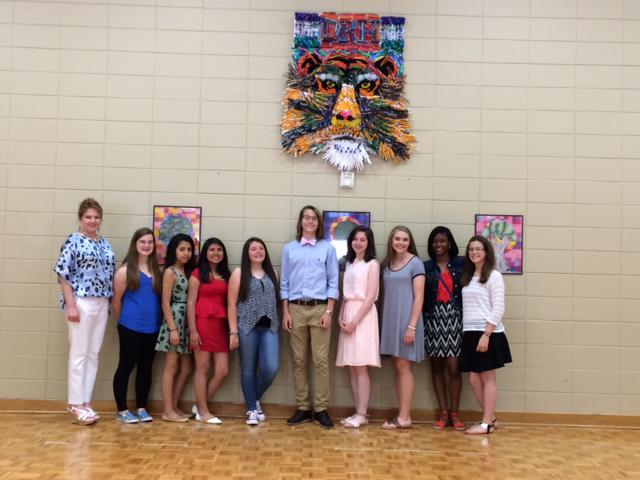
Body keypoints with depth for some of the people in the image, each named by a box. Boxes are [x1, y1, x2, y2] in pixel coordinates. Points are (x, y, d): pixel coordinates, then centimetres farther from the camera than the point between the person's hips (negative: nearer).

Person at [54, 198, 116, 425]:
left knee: (93, 354, 8)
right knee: (79, 353, -2)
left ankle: (85, 402, 16)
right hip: (81, 303, -6)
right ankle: (75, 403, 6)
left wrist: (110, 301, 11)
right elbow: (63, 275, -10)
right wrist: (71, 305, -16)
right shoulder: (73, 241, -5)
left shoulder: (105, 243, 13)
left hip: (102, 304, 6)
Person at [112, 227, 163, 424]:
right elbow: (116, 300, -4)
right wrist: (123, 321, 5)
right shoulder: (126, 270, -8)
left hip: (152, 327, 5)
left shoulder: (156, 269, 8)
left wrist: (158, 320, 10)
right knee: (126, 367, 3)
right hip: (131, 327, -5)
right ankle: (122, 410, 13)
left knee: (146, 367, 12)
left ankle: (141, 408, 22)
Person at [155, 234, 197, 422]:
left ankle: (173, 407, 18)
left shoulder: (188, 271, 13)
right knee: (172, 368, -2)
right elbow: (165, 303, -11)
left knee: (185, 368, 9)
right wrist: (173, 328, -17)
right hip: (174, 321, -7)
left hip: (186, 322, 7)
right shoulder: (170, 272, -7)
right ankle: (168, 411, 5)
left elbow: (190, 300, 11)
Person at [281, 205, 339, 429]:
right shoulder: (289, 249, 8)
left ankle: (321, 409, 3)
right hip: (296, 309, 2)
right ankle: (302, 408, 11)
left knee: (321, 360, -3)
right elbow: (284, 283, 8)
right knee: (299, 360, 4)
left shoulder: (328, 248, 5)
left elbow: (333, 282, 3)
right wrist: (285, 313, 1)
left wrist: (328, 312, -6)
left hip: (319, 309, -1)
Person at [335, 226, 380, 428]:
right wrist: (340, 317, 0)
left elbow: (371, 297, -10)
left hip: (363, 316, -7)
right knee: (351, 367, 5)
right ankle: (358, 412, 10)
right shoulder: (349, 264, 17)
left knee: (361, 366, -8)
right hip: (348, 316, 7)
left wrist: (354, 321, -14)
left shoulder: (372, 264, -3)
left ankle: (362, 414, -3)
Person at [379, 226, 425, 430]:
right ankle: (402, 414, 14)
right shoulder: (386, 264, 11)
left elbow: (419, 298, -10)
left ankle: (404, 417, 2)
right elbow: (386, 295, 12)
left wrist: (412, 326, -16)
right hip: (390, 320, 6)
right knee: (398, 367, 8)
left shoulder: (415, 263, -5)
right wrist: (384, 322, 5)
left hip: (406, 320, -6)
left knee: (403, 367, -3)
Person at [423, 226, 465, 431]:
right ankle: (443, 413, 14)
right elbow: (421, 295, 5)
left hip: (454, 316, -2)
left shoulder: (461, 264, 4)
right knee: (436, 366, 5)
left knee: (454, 368, -4)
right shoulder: (426, 267, 8)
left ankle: (454, 413, 7)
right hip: (433, 318, 2)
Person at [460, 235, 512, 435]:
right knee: (474, 379, 7)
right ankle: (490, 417, 19)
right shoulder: (467, 277, 15)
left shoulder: (494, 276, -4)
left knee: (487, 378, -1)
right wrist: (466, 332, 5)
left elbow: (498, 308, -11)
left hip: (487, 333, -7)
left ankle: (487, 423, 4)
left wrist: (486, 334, -17)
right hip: (469, 333, 7)